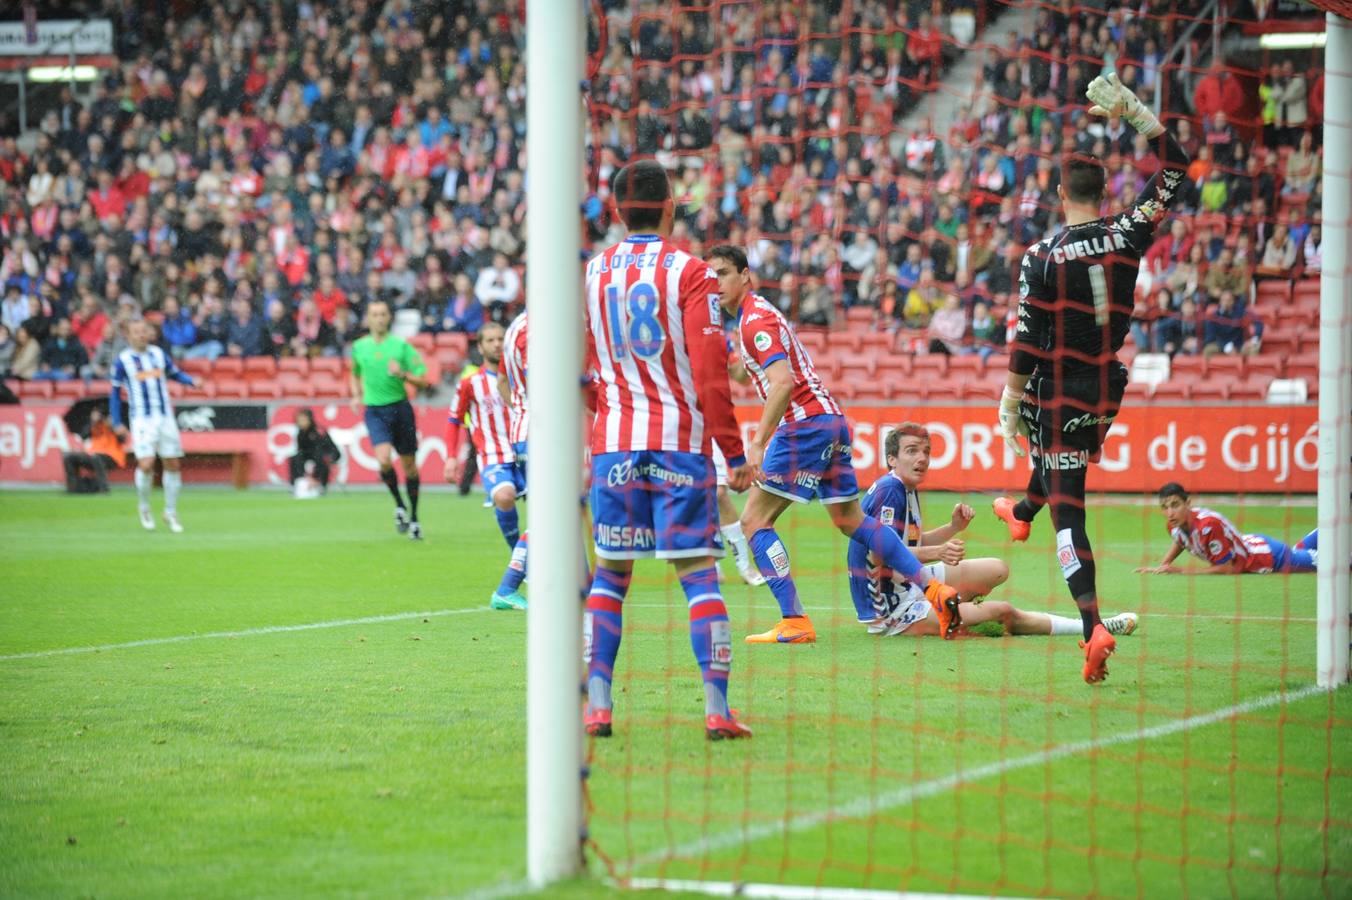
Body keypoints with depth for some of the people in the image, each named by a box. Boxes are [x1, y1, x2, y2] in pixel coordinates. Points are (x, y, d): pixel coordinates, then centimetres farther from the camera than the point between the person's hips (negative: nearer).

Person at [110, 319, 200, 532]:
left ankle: (171, 513, 18)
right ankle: (143, 507, 8)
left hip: (165, 417, 4)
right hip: (142, 420, -4)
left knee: (173, 465, 3)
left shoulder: (159, 354, 7)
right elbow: (115, 393, 3)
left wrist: (192, 381, -3)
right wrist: (117, 423, -2)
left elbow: (175, 374, 17)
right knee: (146, 464, -17)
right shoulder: (123, 360, -2)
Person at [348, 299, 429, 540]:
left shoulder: (401, 346, -2)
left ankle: (414, 518, 20)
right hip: (374, 411, 0)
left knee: (409, 464, 5)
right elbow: (355, 373, 26)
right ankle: (399, 505, 2)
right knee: (384, 459, -21)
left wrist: (402, 374, -19)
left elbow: (422, 380, -2)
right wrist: (356, 396, 10)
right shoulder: (359, 346, 6)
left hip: (400, 408, 0)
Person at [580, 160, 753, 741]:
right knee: (698, 572, -3)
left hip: (613, 444, 3)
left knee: (610, 573, 11)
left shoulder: (591, 274, 7)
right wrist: (734, 454, -5)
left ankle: (597, 703, 3)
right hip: (681, 443, -3)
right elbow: (709, 373, -10)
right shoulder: (690, 273, -5)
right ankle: (717, 708, -10)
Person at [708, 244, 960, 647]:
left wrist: (758, 444, -29)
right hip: (830, 419, 10)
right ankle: (935, 590, 15)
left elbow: (783, 383, -25)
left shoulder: (756, 319, -12)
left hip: (806, 423, -10)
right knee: (851, 521, 18)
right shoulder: (756, 314, 19)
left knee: (754, 521, -7)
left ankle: (794, 622, -13)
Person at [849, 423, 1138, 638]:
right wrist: (936, 553, -36)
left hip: (909, 584, 10)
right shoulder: (890, 490, -20)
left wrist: (953, 529, 1)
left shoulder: (906, 489, 11)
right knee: (1002, 612, -17)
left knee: (996, 570, 11)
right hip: (890, 612, -10)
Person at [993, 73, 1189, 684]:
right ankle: (1022, 512, 65)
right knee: (1065, 453, 37)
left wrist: (1010, 403, -1)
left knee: (1068, 513, -6)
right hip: (1109, 390, 5)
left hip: (1058, 389, -5)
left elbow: (1027, 342, -11)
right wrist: (1131, 112, 6)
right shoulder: (1127, 237, -4)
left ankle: (1093, 627, -20)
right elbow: (1174, 169, 7)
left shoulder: (1042, 258, -13)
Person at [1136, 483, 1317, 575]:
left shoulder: (1208, 525, -41)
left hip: (1269, 556, -8)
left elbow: (1226, 568, -33)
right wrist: (1162, 567, -6)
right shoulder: (1174, 524, -18)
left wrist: (1183, 571, -32)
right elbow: (1180, 541, 9)